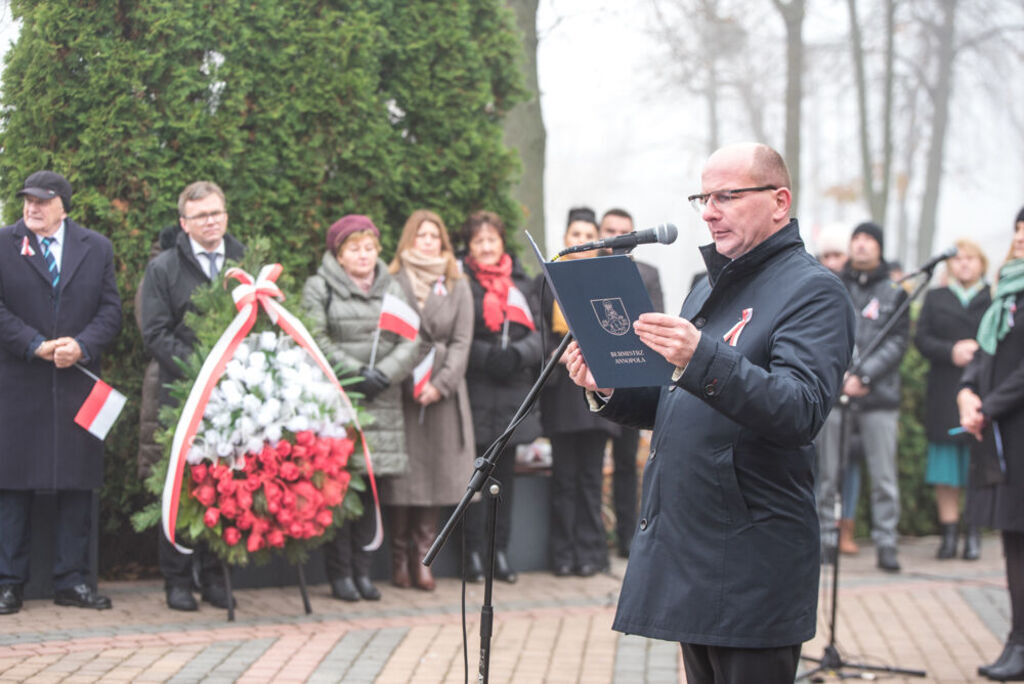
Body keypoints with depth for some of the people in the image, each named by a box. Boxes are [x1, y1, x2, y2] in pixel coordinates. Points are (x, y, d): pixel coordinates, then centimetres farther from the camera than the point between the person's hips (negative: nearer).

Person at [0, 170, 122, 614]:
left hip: (78, 382, 2)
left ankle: (72, 580, 11)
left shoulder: (96, 249, 10)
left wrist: (81, 345, -12)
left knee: (77, 485, 4)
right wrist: (37, 346, -14)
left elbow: (110, 310, 6)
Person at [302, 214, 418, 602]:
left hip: (381, 403, 4)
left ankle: (362, 570, 10)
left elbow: (410, 342, 8)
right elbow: (315, 341, -7)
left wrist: (383, 374, -9)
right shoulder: (319, 288, 4)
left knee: (372, 489, 3)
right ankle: (339, 573, 0)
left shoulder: (392, 289, 17)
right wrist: (355, 374, -14)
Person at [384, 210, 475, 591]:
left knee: (436, 471, 0)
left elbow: (461, 342, 6)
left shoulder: (458, 288, 12)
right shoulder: (393, 284, 3)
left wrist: (440, 384, -6)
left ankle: (422, 556, 5)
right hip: (400, 391, -2)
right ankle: (400, 556, 3)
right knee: (402, 471, -4)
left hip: (443, 394, 3)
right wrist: (400, 381, -12)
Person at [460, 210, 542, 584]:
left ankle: (501, 549, 13)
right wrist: (487, 357, -18)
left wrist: (517, 355, -10)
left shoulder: (520, 282, 15)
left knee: (505, 471, 8)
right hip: (476, 389, -4)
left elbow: (538, 331, 8)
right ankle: (472, 551, 0)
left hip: (514, 389, 4)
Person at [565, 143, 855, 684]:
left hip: (752, 564, -9)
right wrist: (607, 391, 3)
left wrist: (703, 359, -38)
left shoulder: (812, 290, -9)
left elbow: (801, 411, -25)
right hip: (687, 548, 9)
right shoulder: (710, 288, 19)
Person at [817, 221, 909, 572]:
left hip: (878, 396, -1)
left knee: (883, 477, -3)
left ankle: (886, 543, 3)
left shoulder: (895, 292, 8)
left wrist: (863, 376, -10)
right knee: (825, 473, 2)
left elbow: (897, 342, 1)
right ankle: (825, 539, 10)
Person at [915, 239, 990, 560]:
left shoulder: (996, 298, 8)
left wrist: (978, 350, -15)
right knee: (946, 474, 0)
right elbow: (922, 339, 5)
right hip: (944, 396, 2)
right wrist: (951, 352, -12)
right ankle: (949, 534, 4)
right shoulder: (935, 298, 16)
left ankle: (974, 534, 4)